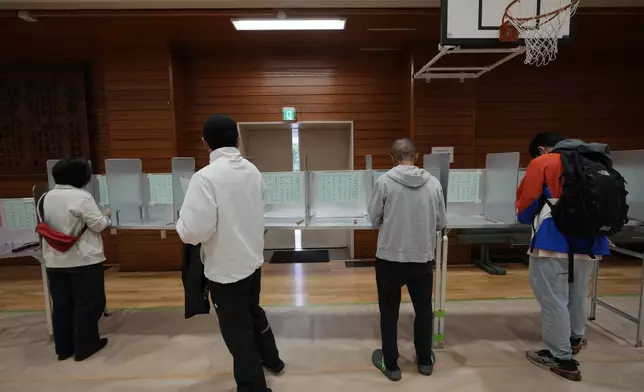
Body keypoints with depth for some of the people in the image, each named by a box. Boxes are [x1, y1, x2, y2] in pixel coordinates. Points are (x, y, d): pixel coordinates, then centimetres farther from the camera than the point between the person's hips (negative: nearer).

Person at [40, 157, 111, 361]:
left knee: (61, 304, 16)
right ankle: (84, 347, 17)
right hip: (84, 260, -7)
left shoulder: (44, 198, 5)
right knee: (87, 303, 7)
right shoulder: (82, 197, -18)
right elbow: (98, 225, -16)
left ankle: (64, 348, 27)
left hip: (54, 261, 7)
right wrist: (106, 216, 3)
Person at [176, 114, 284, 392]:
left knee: (237, 331, 12)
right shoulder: (252, 170, -1)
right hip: (253, 260, 7)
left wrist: (182, 224, -6)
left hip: (225, 268, -7)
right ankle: (271, 359, 49)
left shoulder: (205, 177, -22)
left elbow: (195, 230, -26)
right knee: (253, 312, 28)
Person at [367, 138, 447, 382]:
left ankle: (391, 364, 29)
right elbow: (441, 223, 1)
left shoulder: (385, 181, -11)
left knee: (389, 312, 15)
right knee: (424, 310, 22)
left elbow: (374, 219, -5)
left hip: (390, 258, -2)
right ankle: (425, 360, 40)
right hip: (422, 258, 3)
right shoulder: (433, 183, -5)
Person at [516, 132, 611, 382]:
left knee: (553, 300, 4)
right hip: (589, 242, 7)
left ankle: (562, 358, 14)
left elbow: (526, 203, -3)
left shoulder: (542, 163, -1)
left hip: (554, 242, -7)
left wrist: (528, 219, 17)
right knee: (577, 297, 24)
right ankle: (575, 338, 44)